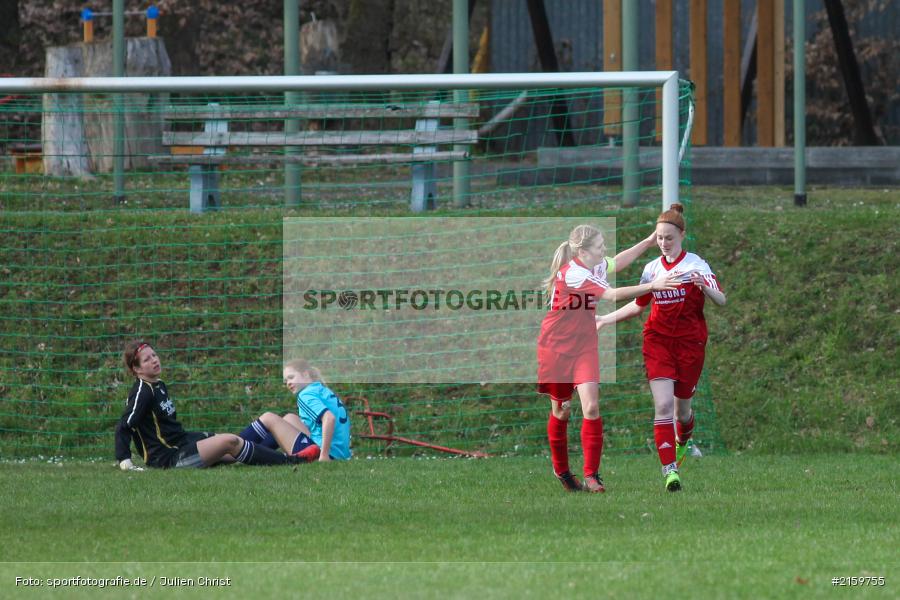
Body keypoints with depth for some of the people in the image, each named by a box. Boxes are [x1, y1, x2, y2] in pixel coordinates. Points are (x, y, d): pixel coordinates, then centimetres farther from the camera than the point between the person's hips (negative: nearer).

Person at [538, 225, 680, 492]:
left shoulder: (595, 266, -1)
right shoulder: (572, 274, -25)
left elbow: (617, 262, 22)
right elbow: (613, 295, -32)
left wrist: (650, 241, 16)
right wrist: (652, 286, -33)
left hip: (584, 347, 5)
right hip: (556, 348, -5)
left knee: (591, 407, -12)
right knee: (560, 411, 10)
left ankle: (591, 476, -12)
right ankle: (561, 469, 30)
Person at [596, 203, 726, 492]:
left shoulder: (695, 265, -6)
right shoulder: (652, 268, 7)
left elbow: (721, 300, -16)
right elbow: (638, 305, 22)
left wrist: (705, 287, -36)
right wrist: (606, 319, 19)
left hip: (690, 343, -2)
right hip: (658, 343, 2)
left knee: (681, 409, 10)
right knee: (663, 405, -15)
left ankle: (682, 444, 45)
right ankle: (670, 470, -18)